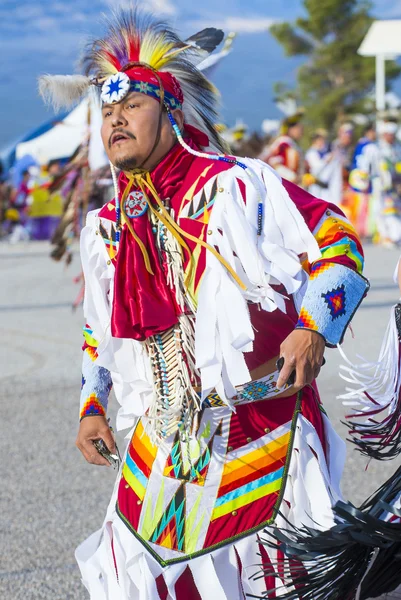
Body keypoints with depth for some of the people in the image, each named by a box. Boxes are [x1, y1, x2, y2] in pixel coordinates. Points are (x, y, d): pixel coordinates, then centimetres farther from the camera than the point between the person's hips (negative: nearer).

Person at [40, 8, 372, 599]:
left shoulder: (237, 187, -9)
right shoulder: (109, 229, 9)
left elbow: (337, 242, -7)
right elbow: (101, 333, 23)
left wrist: (313, 329, -17)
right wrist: (92, 408, 15)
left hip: (264, 420, -5)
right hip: (164, 436, 5)